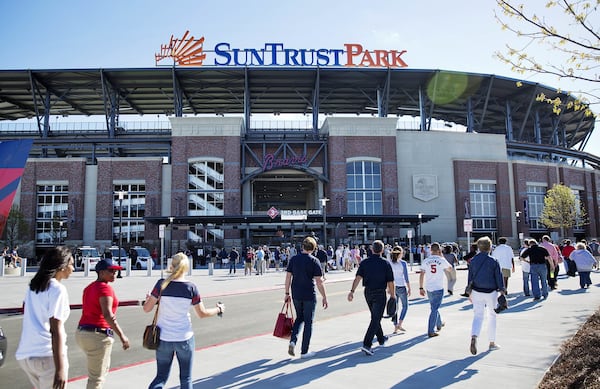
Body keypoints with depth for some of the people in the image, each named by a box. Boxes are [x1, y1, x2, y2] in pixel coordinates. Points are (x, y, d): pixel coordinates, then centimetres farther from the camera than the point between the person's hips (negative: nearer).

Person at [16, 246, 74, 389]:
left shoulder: (33, 287, 12)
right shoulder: (58, 289, -12)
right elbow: (56, 330, -17)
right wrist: (60, 369, -18)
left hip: (25, 354, 8)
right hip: (47, 355, -8)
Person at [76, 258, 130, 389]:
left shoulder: (89, 287, 14)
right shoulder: (105, 288, -15)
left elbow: (90, 311, 17)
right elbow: (107, 315, -25)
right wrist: (122, 336, -24)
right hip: (97, 335, -10)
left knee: (103, 369, 26)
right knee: (97, 377, 2)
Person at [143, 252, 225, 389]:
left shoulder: (162, 284, -9)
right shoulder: (191, 288, -9)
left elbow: (147, 309, -7)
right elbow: (202, 314, -2)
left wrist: (147, 298, 15)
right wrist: (219, 309, 15)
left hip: (163, 338, 1)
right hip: (184, 338, -1)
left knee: (161, 377, 15)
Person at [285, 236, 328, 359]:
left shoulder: (293, 259, 2)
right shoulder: (314, 261, -9)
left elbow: (288, 277, 3)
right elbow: (319, 282, -11)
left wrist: (287, 293, 12)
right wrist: (324, 297, -3)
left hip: (296, 295, 4)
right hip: (309, 296, -4)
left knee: (299, 318, 22)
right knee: (308, 322, 7)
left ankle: (293, 341, 3)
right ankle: (304, 351, 13)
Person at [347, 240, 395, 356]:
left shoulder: (364, 262, -1)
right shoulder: (385, 263, -9)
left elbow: (358, 277, -11)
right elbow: (390, 282, -8)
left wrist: (352, 291, -13)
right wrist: (393, 294, 7)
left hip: (368, 293, 5)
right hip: (380, 294, -5)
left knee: (375, 317, 22)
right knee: (376, 319, -3)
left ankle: (381, 339, 39)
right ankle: (366, 344, -13)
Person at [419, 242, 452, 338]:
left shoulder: (425, 261, -1)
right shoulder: (442, 260, -8)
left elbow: (421, 275, 0)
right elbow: (449, 268, 12)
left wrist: (421, 288, 8)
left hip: (429, 289, 4)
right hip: (439, 288, -4)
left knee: (434, 307, 23)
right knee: (434, 309, -1)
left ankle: (439, 324, 42)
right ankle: (431, 331, -3)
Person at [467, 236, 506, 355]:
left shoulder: (473, 260, 1)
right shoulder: (494, 261, -9)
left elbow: (470, 277, 6)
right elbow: (499, 277, -7)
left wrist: (470, 293, 14)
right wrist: (502, 291, 2)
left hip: (476, 292, 2)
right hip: (491, 292, -2)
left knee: (477, 316, 3)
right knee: (492, 316, 14)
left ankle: (474, 337, -22)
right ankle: (492, 343, 22)